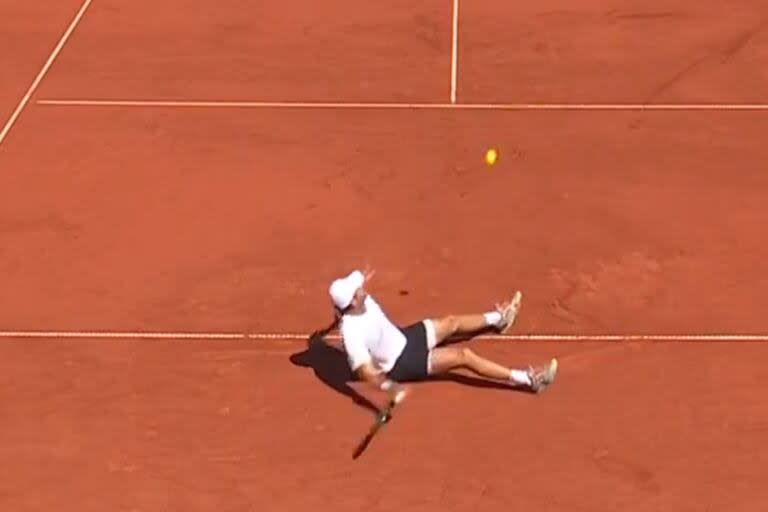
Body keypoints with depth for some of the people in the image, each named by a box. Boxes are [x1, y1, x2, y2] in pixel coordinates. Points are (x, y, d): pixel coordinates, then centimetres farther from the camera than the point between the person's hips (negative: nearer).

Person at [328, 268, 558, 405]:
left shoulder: (364, 301, -13)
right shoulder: (352, 333, -37)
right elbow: (366, 371, -41)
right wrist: (389, 386, -58)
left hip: (402, 337, 9)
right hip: (402, 363, -9)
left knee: (451, 322, 21)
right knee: (464, 356, -17)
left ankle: (498, 318, 51)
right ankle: (528, 379, -14)